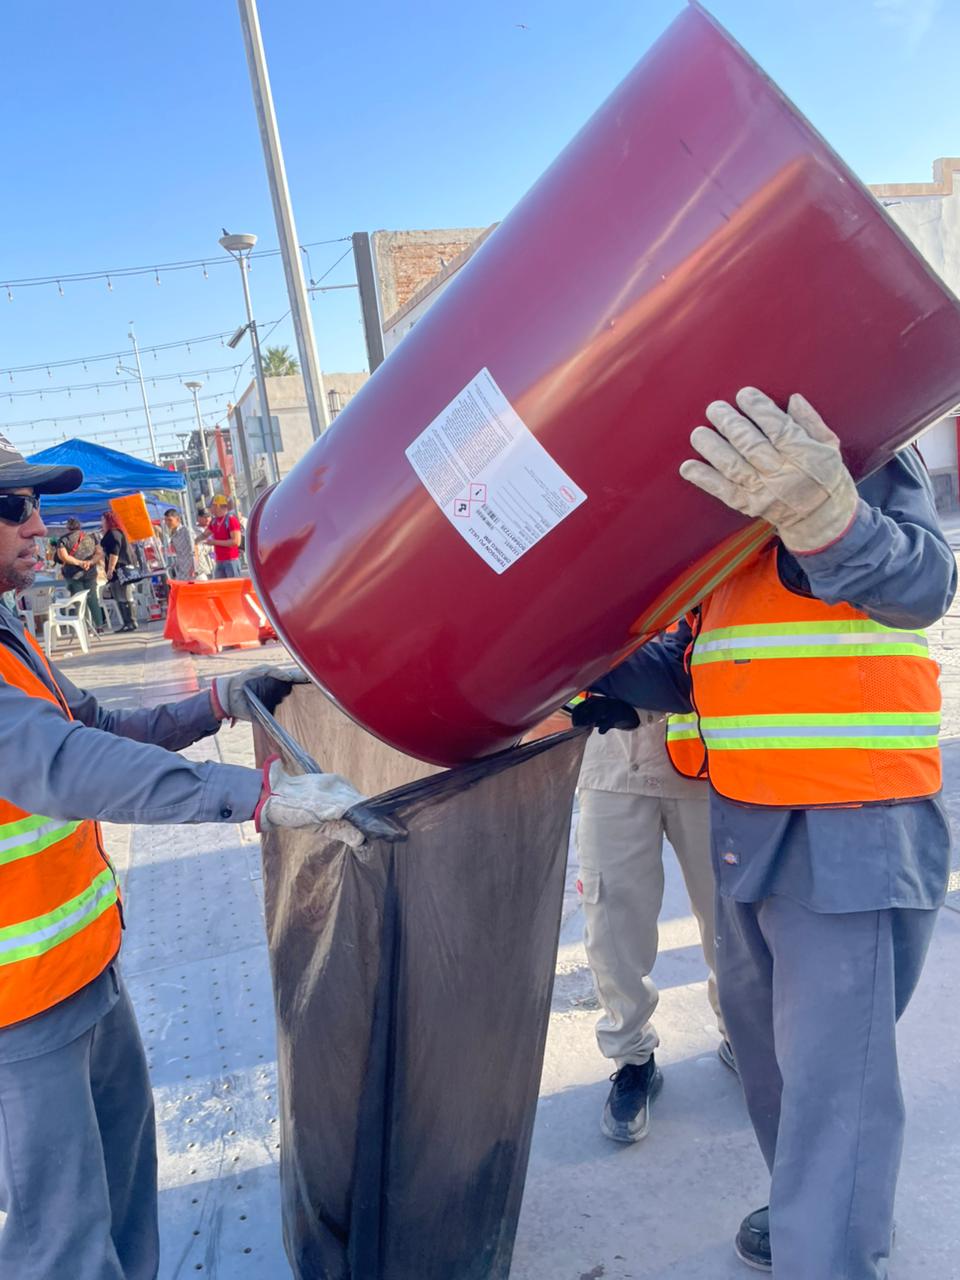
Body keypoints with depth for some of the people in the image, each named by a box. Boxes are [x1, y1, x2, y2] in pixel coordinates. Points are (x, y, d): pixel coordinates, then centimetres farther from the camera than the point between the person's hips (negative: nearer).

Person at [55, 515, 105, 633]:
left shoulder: (63, 539, -2)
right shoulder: (91, 537, 8)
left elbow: (63, 557, -13)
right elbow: (99, 553, 1)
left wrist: (79, 562, -14)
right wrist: (90, 562, -12)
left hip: (73, 574, -3)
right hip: (90, 573, 3)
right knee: (93, 599, 11)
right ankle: (99, 626, 9)